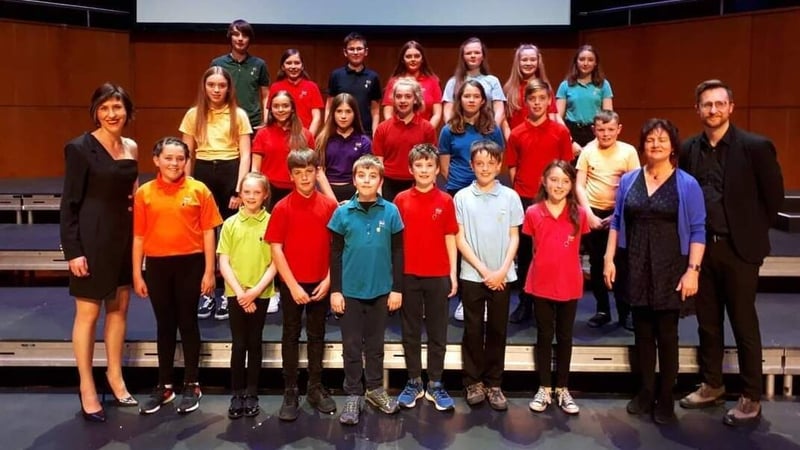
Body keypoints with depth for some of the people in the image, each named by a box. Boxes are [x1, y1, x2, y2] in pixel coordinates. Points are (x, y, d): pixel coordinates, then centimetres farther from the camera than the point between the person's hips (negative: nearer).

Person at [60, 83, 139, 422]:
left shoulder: (131, 147, 7)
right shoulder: (80, 148, -11)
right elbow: (69, 203, -12)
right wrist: (72, 250, -15)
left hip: (124, 235, 6)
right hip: (92, 238, -6)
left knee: (119, 307, 14)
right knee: (88, 312, 2)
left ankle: (115, 377, 29)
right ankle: (87, 388, 15)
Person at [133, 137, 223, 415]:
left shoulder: (199, 190, -3)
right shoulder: (144, 193, 1)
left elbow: (208, 233, -2)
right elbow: (138, 236, 4)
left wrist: (209, 271, -4)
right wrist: (137, 275, 3)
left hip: (190, 264, -2)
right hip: (157, 265, 2)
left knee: (188, 323, 8)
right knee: (164, 325, 12)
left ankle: (191, 385, 20)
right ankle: (164, 386, 25)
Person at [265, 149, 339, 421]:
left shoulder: (329, 206, -1)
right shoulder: (282, 208, -6)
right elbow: (276, 249, -9)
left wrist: (328, 279, -6)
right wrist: (293, 285, -13)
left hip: (320, 283, 2)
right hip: (292, 283, -2)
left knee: (317, 335, 13)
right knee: (291, 336, 8)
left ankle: (316, 388, 25)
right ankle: (290, 392, 17)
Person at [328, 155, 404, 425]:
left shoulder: (391, 212, -4)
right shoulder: (343, 213, -4)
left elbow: (397, 253, 0)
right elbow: (335, 254, -1)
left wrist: (397, 288, -1)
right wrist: (335, 290, -4)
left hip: (381, 290, 0)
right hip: (350, 290, 0)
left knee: (375, 343, 15)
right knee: (351, 345, 9)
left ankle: (375, 389, 31)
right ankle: (353, 395, 21)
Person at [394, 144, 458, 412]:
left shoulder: (445, 201, 0)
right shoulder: (401, 200, 0)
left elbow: (450, 238, 3)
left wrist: (453, 273, 0)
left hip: (438, 275, 0)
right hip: (408, 275, 0)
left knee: (437, 332, 8)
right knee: (411, 332, 10)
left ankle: (435, 385, 19)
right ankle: (413, 383, 22)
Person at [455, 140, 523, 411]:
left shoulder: (510, 197, 2)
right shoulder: (462, 197, -1)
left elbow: (514, 238, 3)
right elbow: (460, 239, -2)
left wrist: (502, 270, -9)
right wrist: (483, 270, -9)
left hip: (502, 276, 1)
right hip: (472, 275, -1)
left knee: (497, 331, 8)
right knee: (473, 330, 6)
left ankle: (494, 384, 19)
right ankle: (473, 382, 19)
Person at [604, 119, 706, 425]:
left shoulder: (687, 185, -4)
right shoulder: (628, 180, 5)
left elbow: (697, 232, -5)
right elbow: (617, 222, 9)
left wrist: (692, 270, -13)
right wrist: (609, 259, 1)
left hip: (670, 270, -3)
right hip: (636, 269, 3)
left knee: (667, 335, 5)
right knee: (642, 333, 11)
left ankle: (666, 400, 17)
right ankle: (645, 393, 24)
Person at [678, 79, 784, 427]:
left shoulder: (756, 146, -9)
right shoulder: (688, 149, 3)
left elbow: (774, 195, -3)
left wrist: (753, 231, 1)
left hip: (738, 247, -4)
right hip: (701, 246, 4)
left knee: (743, 323, 4)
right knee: (707, 321, 13)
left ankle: (751, 398, 17)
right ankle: (711, 386, 28)